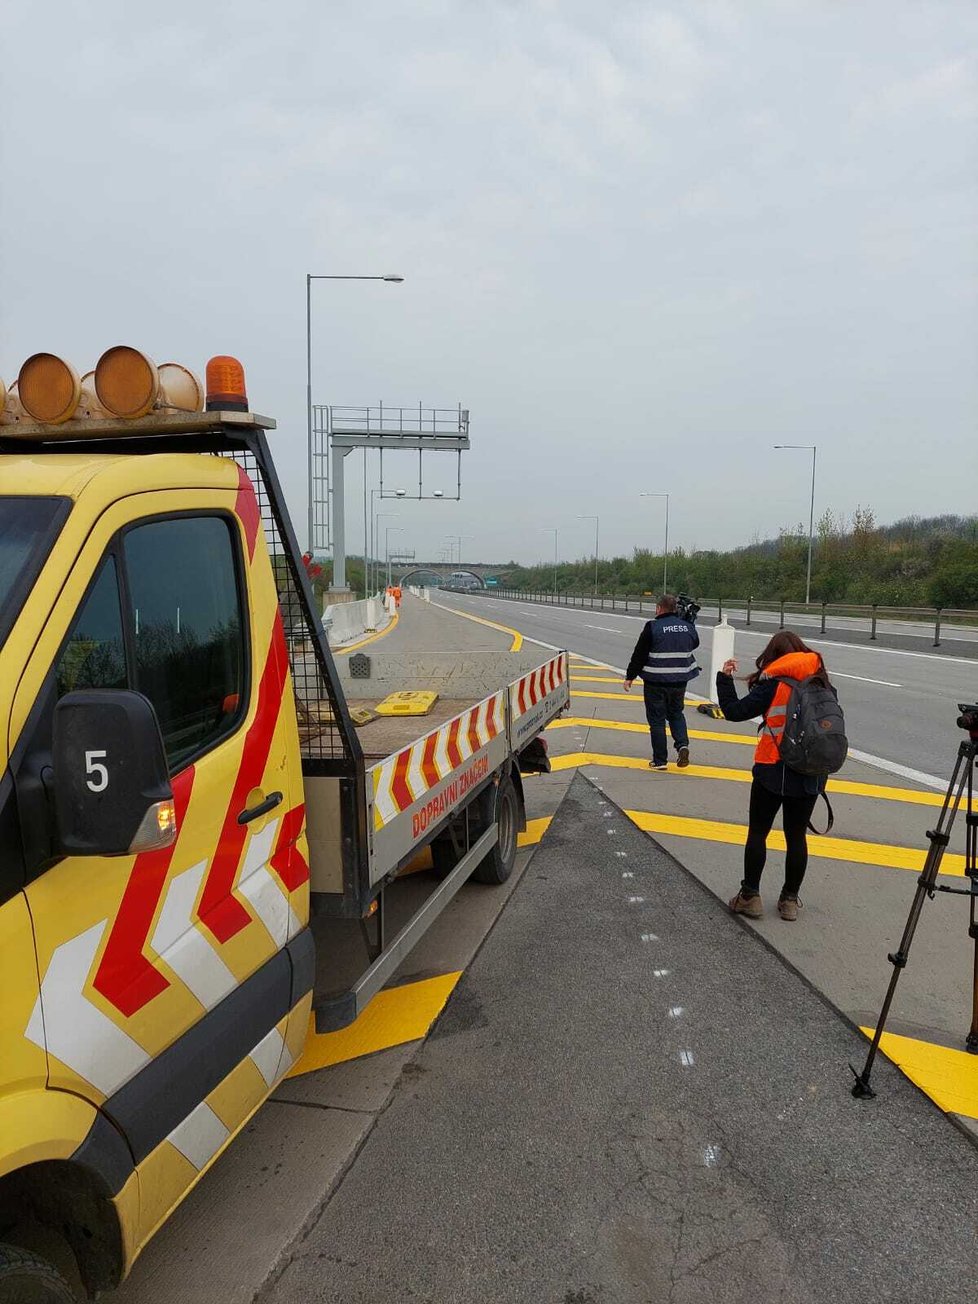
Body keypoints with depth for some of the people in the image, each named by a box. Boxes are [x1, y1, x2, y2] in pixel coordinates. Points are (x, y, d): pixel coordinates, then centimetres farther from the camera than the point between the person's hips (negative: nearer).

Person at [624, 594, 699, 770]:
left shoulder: (653, 627, -12)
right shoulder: (687, 626, 3)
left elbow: (639, 654, -10)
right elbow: (695, 644, 23)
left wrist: (630, 677, -2)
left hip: (656, 682, -5)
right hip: (679, 681, 5)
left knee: (656, 719, 5)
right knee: (676, 714, 23)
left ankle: (660, 760, 8)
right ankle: (682, 744, -1)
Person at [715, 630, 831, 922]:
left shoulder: (772, 684, -11)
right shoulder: (822, 684, 4)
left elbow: (734, 711, -13)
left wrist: (724, 679, -2)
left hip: (773, 772, -4)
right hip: (811, 774, 4)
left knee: (757, 832, 8)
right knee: (797, 835, 12)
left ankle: (750, 896, 11)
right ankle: (790, 900, 18)